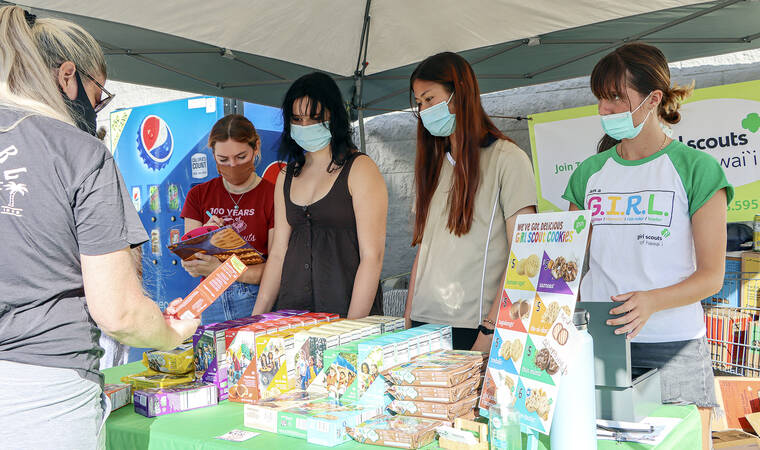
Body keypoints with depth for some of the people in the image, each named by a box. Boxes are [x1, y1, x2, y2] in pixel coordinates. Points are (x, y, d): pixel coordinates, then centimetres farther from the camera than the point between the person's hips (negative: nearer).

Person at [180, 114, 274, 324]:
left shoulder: (272, 195, -1)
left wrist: (220, 269, -18)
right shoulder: (198, 196, 11)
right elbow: (191, 268, 6)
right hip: (212, 302, 3)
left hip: (257, 300, -3)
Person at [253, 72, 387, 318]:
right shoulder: (287, 177, 13)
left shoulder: (360, 169, -4)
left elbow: (372, 256, -9)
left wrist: (353, 327, -15)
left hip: (345, 311, -4)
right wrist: (256, 319, 5)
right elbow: (278, 253, 12)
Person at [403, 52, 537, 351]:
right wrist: (408, 320, 8)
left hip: (472, 326, -5)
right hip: (425, 323, 5)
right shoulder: (433, 165, 16)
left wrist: (490, 329, -17)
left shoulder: (507, 158, -4)